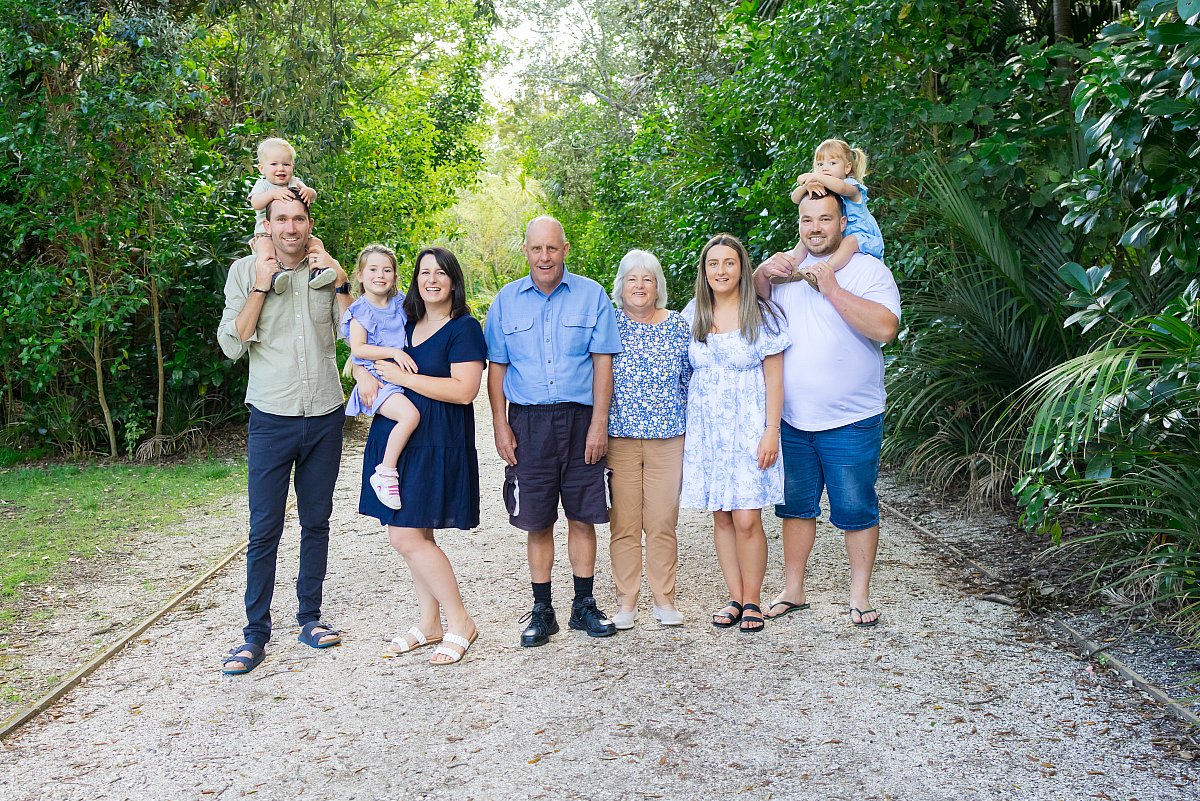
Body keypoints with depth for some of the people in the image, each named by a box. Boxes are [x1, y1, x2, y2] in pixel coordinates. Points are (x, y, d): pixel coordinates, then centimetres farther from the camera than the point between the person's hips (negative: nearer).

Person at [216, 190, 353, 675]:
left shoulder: (326, 270, 6)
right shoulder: (246, 271, -1)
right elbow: (232, 345, -8)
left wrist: (341, 286, -5)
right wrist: (260, 288, -13)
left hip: (325, 417, 3)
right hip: (272, 417, -3)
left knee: (316, 522, 11)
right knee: (264, 530, -2)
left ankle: (310, 616, 23)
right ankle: (256, 634, 7)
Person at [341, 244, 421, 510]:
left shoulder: (400, 305, 13)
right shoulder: (361, 311, -3)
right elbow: (357, 348, -13)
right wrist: (393, 352, -20)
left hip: (403, 377, 7)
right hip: (376, 380, -7)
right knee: (410, 414, -29)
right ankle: (385, 473, -18)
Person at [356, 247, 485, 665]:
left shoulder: (465, 328, -6)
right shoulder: (404, 323, 14)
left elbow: (464, 390, -17)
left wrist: (404, 377, -15)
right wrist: (363, 374, 2)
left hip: (437, 444, -7)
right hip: (394, 438, 7)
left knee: (407, 537, -10)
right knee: (415, 535, 10)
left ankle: (460, 622, 5)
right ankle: (429, 623, 23)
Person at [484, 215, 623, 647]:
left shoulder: (591, 295, 2)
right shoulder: (507, 300, 7)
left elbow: (603, 362, 0)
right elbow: (497, 366, 8)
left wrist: (599, 423, -7)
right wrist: (500, 426, 1)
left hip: (580, 418, -1)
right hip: (527, 420, 1)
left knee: (583, 517, 5)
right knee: (537, 521, 6)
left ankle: (584, 605, 19)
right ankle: (542, 610, 18)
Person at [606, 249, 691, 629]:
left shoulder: (678, 325, 6)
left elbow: (691, 380, 11)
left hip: (668, 438, 1)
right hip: (619, 437, 0)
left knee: (663, 522, 3)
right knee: (624, 523, 2)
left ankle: (665, 599, 16)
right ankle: (626, 601, 13)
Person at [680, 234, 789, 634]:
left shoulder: (761, 315, -3)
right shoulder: (692, 315, 7)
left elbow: (774, 378, -4)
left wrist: (771, 431, -10)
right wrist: (684, 427, 10)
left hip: (748, 428, -3)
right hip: (706, 428, 4)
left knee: (747, 519, -6)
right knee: (721, 517, 6)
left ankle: (753, 601, 10)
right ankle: (735, 598, 17)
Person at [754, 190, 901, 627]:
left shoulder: (867, 269, -7)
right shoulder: (787, 268, 9)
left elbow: (885, 328, -21)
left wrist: (832, 289, -23)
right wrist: (762, 272, -5)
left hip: (851, 421, -5)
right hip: (793, 419, 5)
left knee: (856, 510, 5)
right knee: (796, 508, 15)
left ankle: (860, 595, 20)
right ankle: (793, 590, 27)